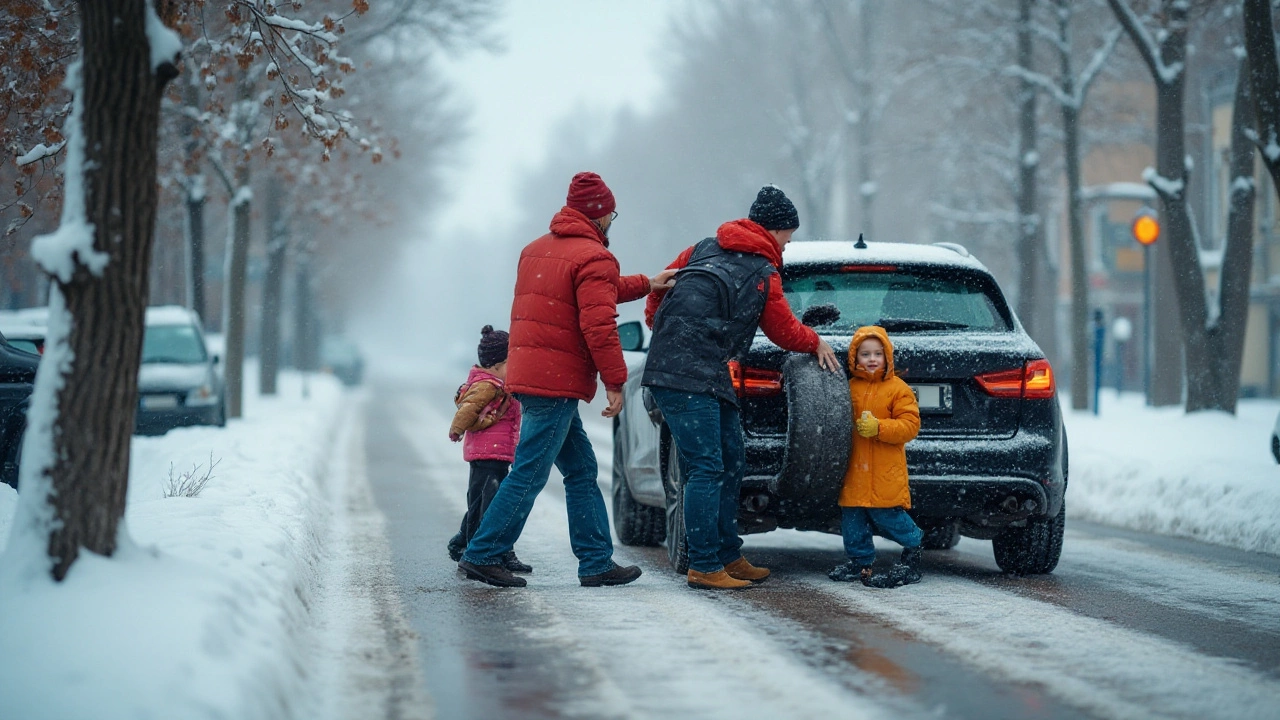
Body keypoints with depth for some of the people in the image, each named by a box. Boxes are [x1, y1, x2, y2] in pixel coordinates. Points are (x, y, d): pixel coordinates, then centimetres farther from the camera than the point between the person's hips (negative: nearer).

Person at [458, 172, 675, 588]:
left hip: (527, 374, 10)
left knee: (581, 471, 13)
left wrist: (644, 285, 34)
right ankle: (482, 555, -3)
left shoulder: (537, 250, 19)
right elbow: (598, 325, -18)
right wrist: (615, 382, -13)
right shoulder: (592, 257, -10)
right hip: (557, 382, -10)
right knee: (529, 474, -5)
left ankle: (597, 562, 14)